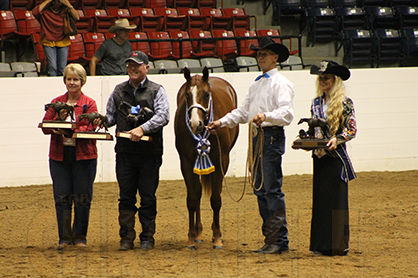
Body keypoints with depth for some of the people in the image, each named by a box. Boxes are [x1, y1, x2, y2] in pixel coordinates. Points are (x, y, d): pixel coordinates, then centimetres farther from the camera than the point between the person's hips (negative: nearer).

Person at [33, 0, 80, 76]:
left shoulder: (65, 9, -4)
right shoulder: (45, 9, -9)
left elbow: (77, 18, -13)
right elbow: (34, 12, -27)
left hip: (62, 41, 2)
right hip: (49, 41, -2)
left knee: (62, 69, -2)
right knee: (52, 67, -15)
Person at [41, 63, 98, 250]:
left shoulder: (89, 104, 2)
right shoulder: (56, 102, 11)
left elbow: (90, 129, -10)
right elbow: (45, 127, 4)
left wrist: (68, 130, -25)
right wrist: (58, 119, -17)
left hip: (83, 156, -2)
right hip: (59, 156, 2)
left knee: (82, 198, 1)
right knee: (61, 198, 1)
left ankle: (80, 237, 11)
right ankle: (64, 238, 7)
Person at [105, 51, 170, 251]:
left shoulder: (157, 91, 1)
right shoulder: (119, 91, 13)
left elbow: (162, 116, -11)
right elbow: (111, 116, 20)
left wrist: (143, 128, -24)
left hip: (150, 153, -3)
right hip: (125, 152, 3)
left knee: (148, 197, 2)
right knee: (126, 197, 5)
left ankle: (147, 238, 10)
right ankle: (126, 239, 10)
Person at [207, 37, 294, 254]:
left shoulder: (281, 83, -7)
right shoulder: (256, 85, 21)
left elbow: (287, 113, -19)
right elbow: (243, 112, 25)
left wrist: (266, 116, -35)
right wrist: (221, 122, 15)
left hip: (272, 136, -9)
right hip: (257, 136, 9)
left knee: (272, 189, -11)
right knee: (260, 190, 10)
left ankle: (280, 241, -9)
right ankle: (269, 238, 16)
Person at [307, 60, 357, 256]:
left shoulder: (344, 103, -5)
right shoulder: (316, 103, 13)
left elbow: (352, 130, -6)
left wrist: (336, 139, -21)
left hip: (336, 155, -6)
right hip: (319, 156, 6)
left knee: (336, 198, -5)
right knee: (320, 198, 6)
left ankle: (339, 245, -1)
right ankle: (321, 244, 10)